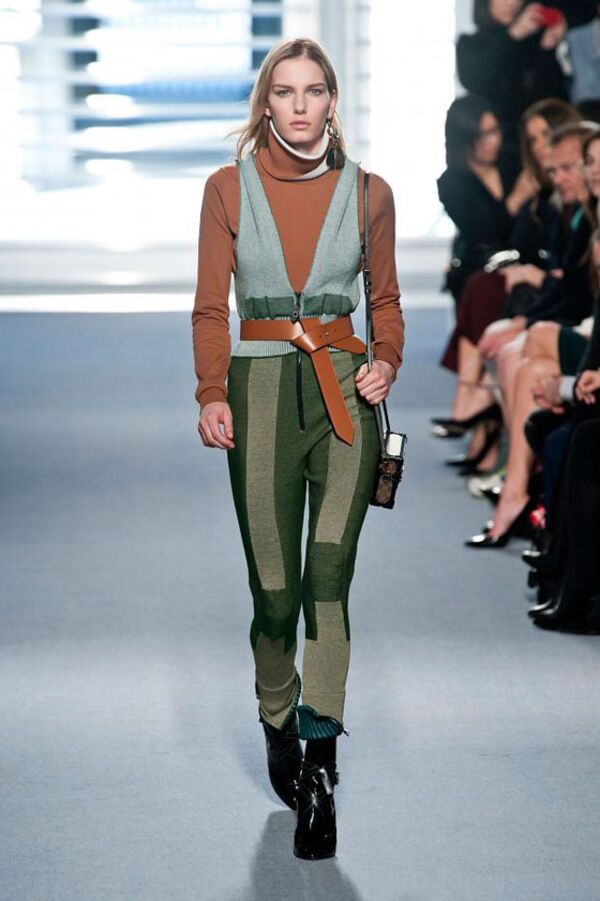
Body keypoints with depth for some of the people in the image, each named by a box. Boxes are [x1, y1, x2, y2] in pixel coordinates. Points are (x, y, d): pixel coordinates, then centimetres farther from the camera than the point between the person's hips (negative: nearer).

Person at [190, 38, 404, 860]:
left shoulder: (369, 194, 7)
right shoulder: (229, 189, 5)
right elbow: (211, 306, 4)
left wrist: (387, 362, -5)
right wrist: (211, 395, -9)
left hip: (344, 389, 0)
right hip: (260, 388, 0)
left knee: (330, 566, -16)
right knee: (273, 585, 1)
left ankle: (319, 757, -15)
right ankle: (279, 728, 24)